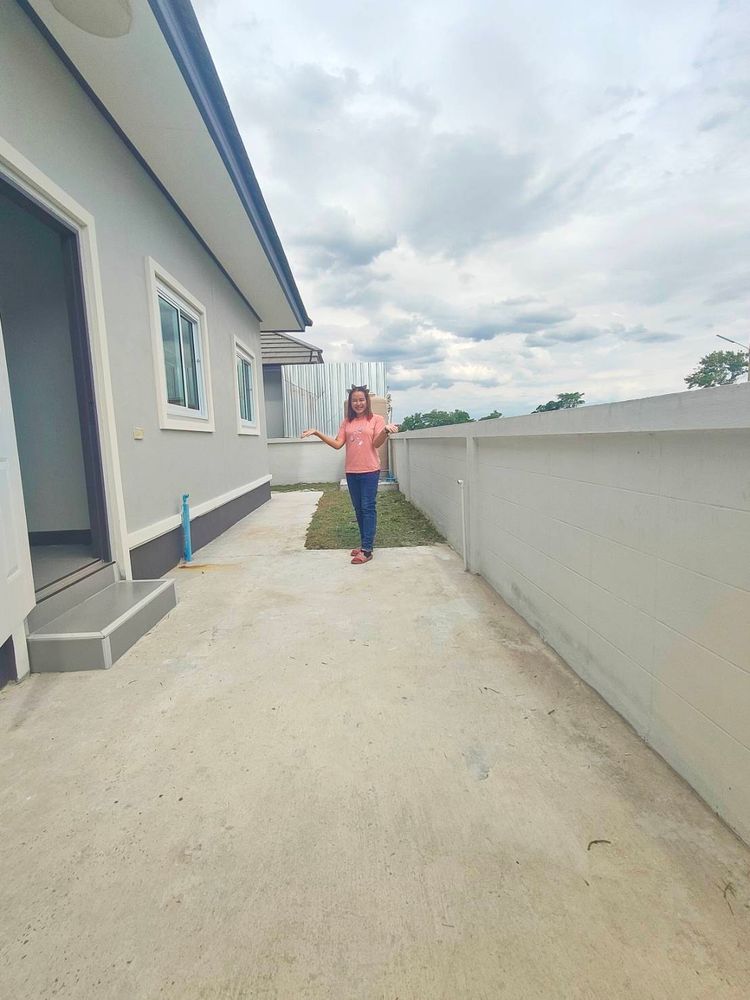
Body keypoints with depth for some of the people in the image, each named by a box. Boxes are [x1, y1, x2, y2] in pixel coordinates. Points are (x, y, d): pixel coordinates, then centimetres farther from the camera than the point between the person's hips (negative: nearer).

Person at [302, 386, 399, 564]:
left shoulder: (376, 419, -1)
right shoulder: (346, 422, 11)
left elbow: (377, 443, -11)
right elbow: (337, 444, 4)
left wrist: (386, 430, -30)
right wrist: (317, 433, -4)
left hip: (370, 471, -5)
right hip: (351, 471, 5)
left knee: (368, 508, -5)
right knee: (358, 509, 11)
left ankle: (367, 550, -4)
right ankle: (365, 543, 23)